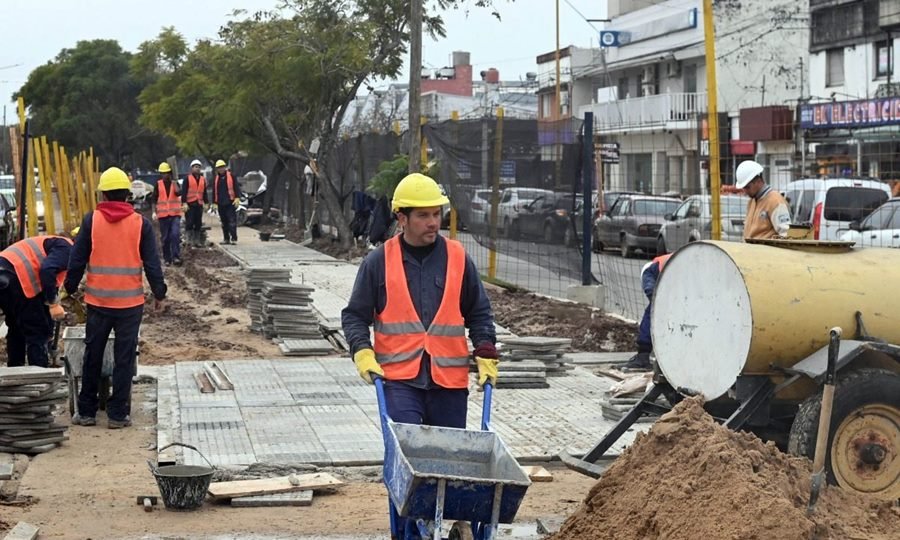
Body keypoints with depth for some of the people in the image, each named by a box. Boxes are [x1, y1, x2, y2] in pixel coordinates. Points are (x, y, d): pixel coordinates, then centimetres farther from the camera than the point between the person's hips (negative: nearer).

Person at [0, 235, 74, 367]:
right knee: (38, 332, 0)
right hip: (15, 278, -10)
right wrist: (53, 304, -13)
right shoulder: (66, 248, 1)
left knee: (16, 329, 25)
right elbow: (47, 271, -18)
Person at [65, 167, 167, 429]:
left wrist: (70, 289, 15)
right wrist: (159, 293, 10)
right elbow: (152, 264, -3)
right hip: (130, 302, -1)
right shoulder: (140, 223, -5)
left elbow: (77, 260, 0)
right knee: (124, 358, 6)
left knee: (93, 356, 12)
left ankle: (86, 412, 18)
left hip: (97, 300, 1)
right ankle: (118, 414, 8)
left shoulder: (91, 220, -4)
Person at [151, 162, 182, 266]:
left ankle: (176, 257, -12)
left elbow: (178, 193, -16)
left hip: (175, 214, -1)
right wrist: (154, 212, -2)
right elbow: (154, 199, 6)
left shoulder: (174, 183, 4)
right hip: (163, 214, 1)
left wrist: (174, 183, -22)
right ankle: (167, 259, 14)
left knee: (175, 235, -14)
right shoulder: (158, 184, 4)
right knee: (165, 238, 5)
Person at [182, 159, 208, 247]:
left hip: (199, 204, 5)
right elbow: (184, 192, -6)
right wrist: (184, 203, -15)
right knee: (189, 223, -7)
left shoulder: (203, 179, 15)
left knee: (198, 224, 6)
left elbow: (204, 192, 20)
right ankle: (190, 240, -4)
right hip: (189, 204, -5)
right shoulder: (187, 179, -2)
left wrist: (206, 202, 13)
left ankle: (197, 241, 11)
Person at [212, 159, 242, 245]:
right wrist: (214, 202, 15)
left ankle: (234, 238, -10)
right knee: (224, 222, 8)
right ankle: (226, 239, 14)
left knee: (232, 221, -9)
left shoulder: (231, 176, 1)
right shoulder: (216, 179, 14)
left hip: (230, 202, -5)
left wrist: (237, 198, -14)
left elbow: (236, 188, -4)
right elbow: (214, 192, 19)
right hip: (221, 204, 5)